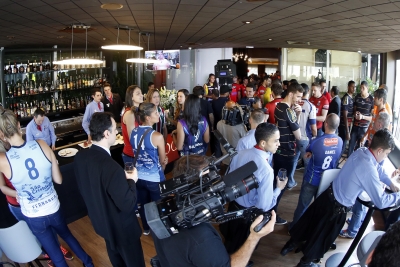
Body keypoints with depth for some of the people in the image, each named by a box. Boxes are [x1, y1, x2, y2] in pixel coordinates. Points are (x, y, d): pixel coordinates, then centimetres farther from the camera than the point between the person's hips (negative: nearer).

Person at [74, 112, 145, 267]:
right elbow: (127, 205, -30)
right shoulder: (111, 167, -38)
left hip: (101, 221, 8)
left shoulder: (80, 157, -13)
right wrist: (131, 181, -14)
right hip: (121, 227, -8)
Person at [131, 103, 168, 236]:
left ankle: (146, 229, 43)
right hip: (154, 179, -6)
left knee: (143, 204, 23)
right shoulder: (157, 136, -24)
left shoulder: (133, 132, -5)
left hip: (139, 176, 6)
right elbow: (163, 161, -10)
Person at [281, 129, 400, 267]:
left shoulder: (361, 151, -6)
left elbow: (377, 168, 15)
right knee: (323, 235, 17)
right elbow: (381, 202, -22)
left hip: (329, 194, 7)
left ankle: (291, 243, 46)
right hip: (338, 207, -7)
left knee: (309, 220, 25)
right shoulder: (369, 169, -30)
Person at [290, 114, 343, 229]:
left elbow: (307, 154, -4)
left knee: (302, 205, 13)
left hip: (312, 179, -4)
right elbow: (335, 159, 5)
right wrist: (315, 154, -5)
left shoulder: (316, 141, -24)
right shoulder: (340, 141, -10)